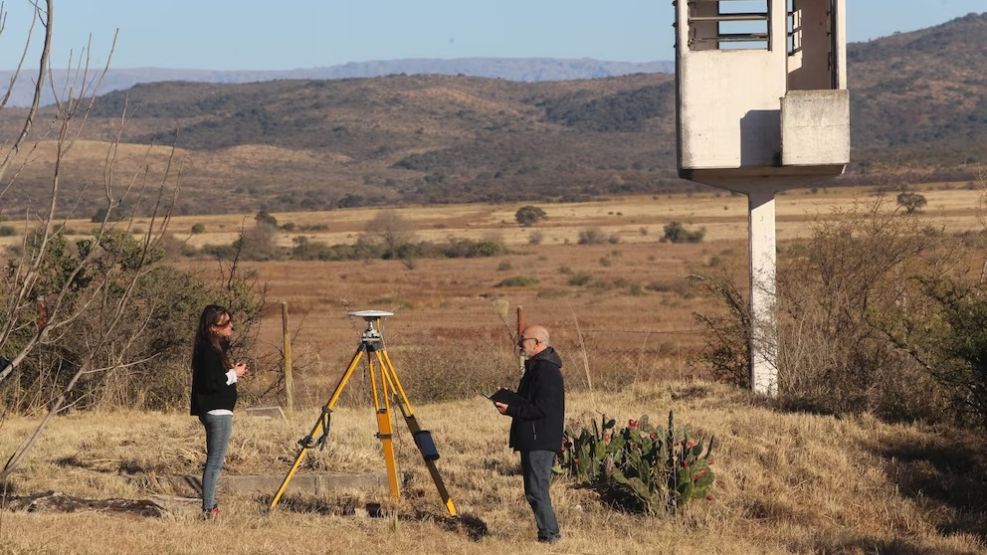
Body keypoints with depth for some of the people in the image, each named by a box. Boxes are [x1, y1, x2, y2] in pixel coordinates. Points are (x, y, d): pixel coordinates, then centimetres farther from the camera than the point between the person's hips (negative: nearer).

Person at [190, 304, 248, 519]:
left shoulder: (215, 348, 13)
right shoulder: (209, 351, -17)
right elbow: (210, 383, -23)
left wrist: (233, 372, 5)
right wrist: (233, 374, -11)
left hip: (215, 411, 11)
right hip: (217, 411, -11)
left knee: (214, 460, 14)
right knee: (215, 461, -7)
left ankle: (209, 505, 18)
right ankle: (208, 509, -6)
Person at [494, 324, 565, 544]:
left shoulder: (546, 371, -18)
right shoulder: (537, 367, 17)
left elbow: (541, 409, -23)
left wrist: (510, 409, -17)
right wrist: (509, 401, 9)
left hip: (540, 441, -11)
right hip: (534, 440, 11)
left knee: (536, 490, -9)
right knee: (535, 489, 13)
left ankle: (549, 534, -5)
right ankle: (549, 533, 17)